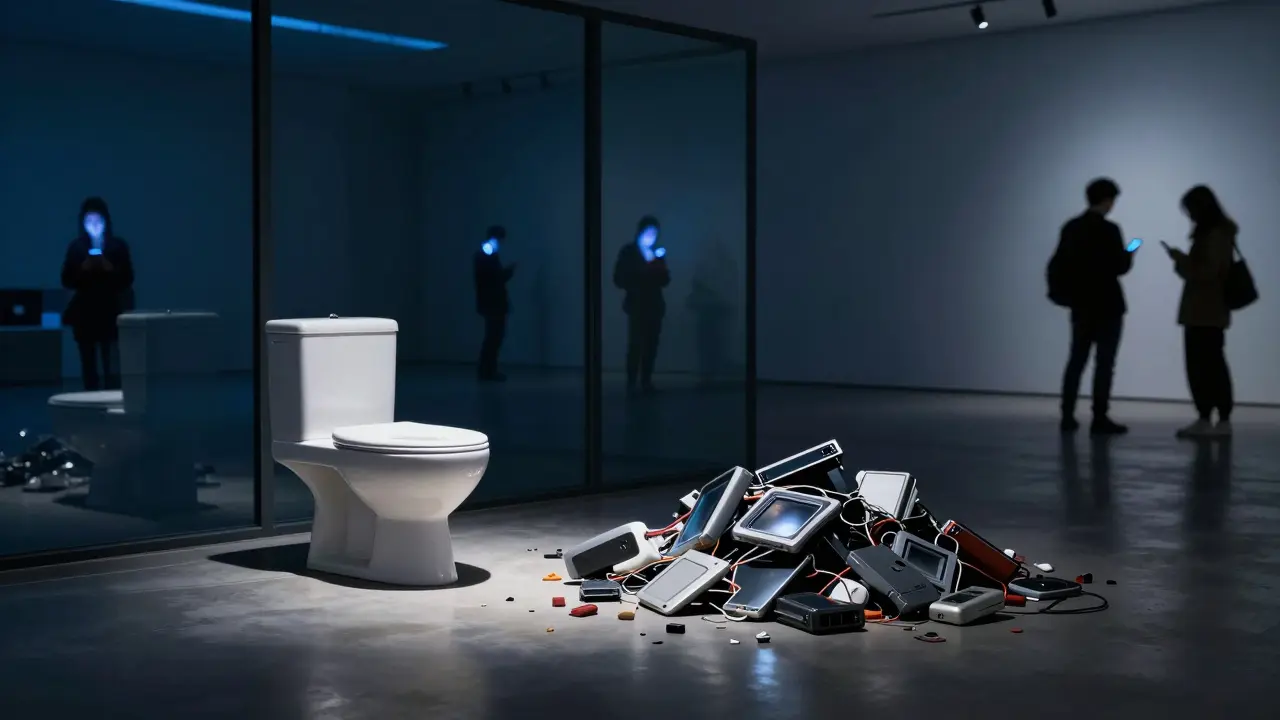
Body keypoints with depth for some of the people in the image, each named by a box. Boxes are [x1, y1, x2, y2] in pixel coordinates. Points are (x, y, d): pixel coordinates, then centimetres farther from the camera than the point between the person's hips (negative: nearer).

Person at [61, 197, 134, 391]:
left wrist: (110, 270, -17)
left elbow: (127, 279, 0)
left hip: (111, 312, -2)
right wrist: (83, 269, -14)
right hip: (84, 313, 2)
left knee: (112, 366, -8)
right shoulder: (76, 247, 5)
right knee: (89, 367, 5)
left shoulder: (118, 245, 2)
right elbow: (67, 280, 2)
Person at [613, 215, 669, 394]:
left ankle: (646, 381, 0)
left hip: (654, 305, 4)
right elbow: (619, 279, -3)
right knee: (636, 343, -14)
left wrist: (659, 266, -9)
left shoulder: (658, 253, 13)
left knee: (651, 344, -4)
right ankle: (631, 382, -14)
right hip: (637, 305, -4)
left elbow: (665, 281, 9)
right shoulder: (628, 251, 3)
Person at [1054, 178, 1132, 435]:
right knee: (1104, 362, -2)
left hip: (1081, 305, 6)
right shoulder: (1109, 229, -14)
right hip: (1107, 306, -6)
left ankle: (1067, 416, 8)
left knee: (1076, 360, 9)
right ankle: (1100, 419, -2)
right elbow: (1119, 267, -15)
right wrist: (1129, 256, 5)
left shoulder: (1070, 227, 5)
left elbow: (1060, 263, 6)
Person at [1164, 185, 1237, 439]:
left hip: (1209, 313, -9)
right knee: (1197, 365, 8)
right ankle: (1204, 419, 11)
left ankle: (1224, 420, -3)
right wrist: (1183, 261, 7)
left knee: (1212, 364, -7)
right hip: (1198, 311, 9)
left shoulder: (1217, 234, -12)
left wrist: (1181, 259, -12)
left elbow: (1208, 271, -19)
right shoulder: (1208, 233, 17)